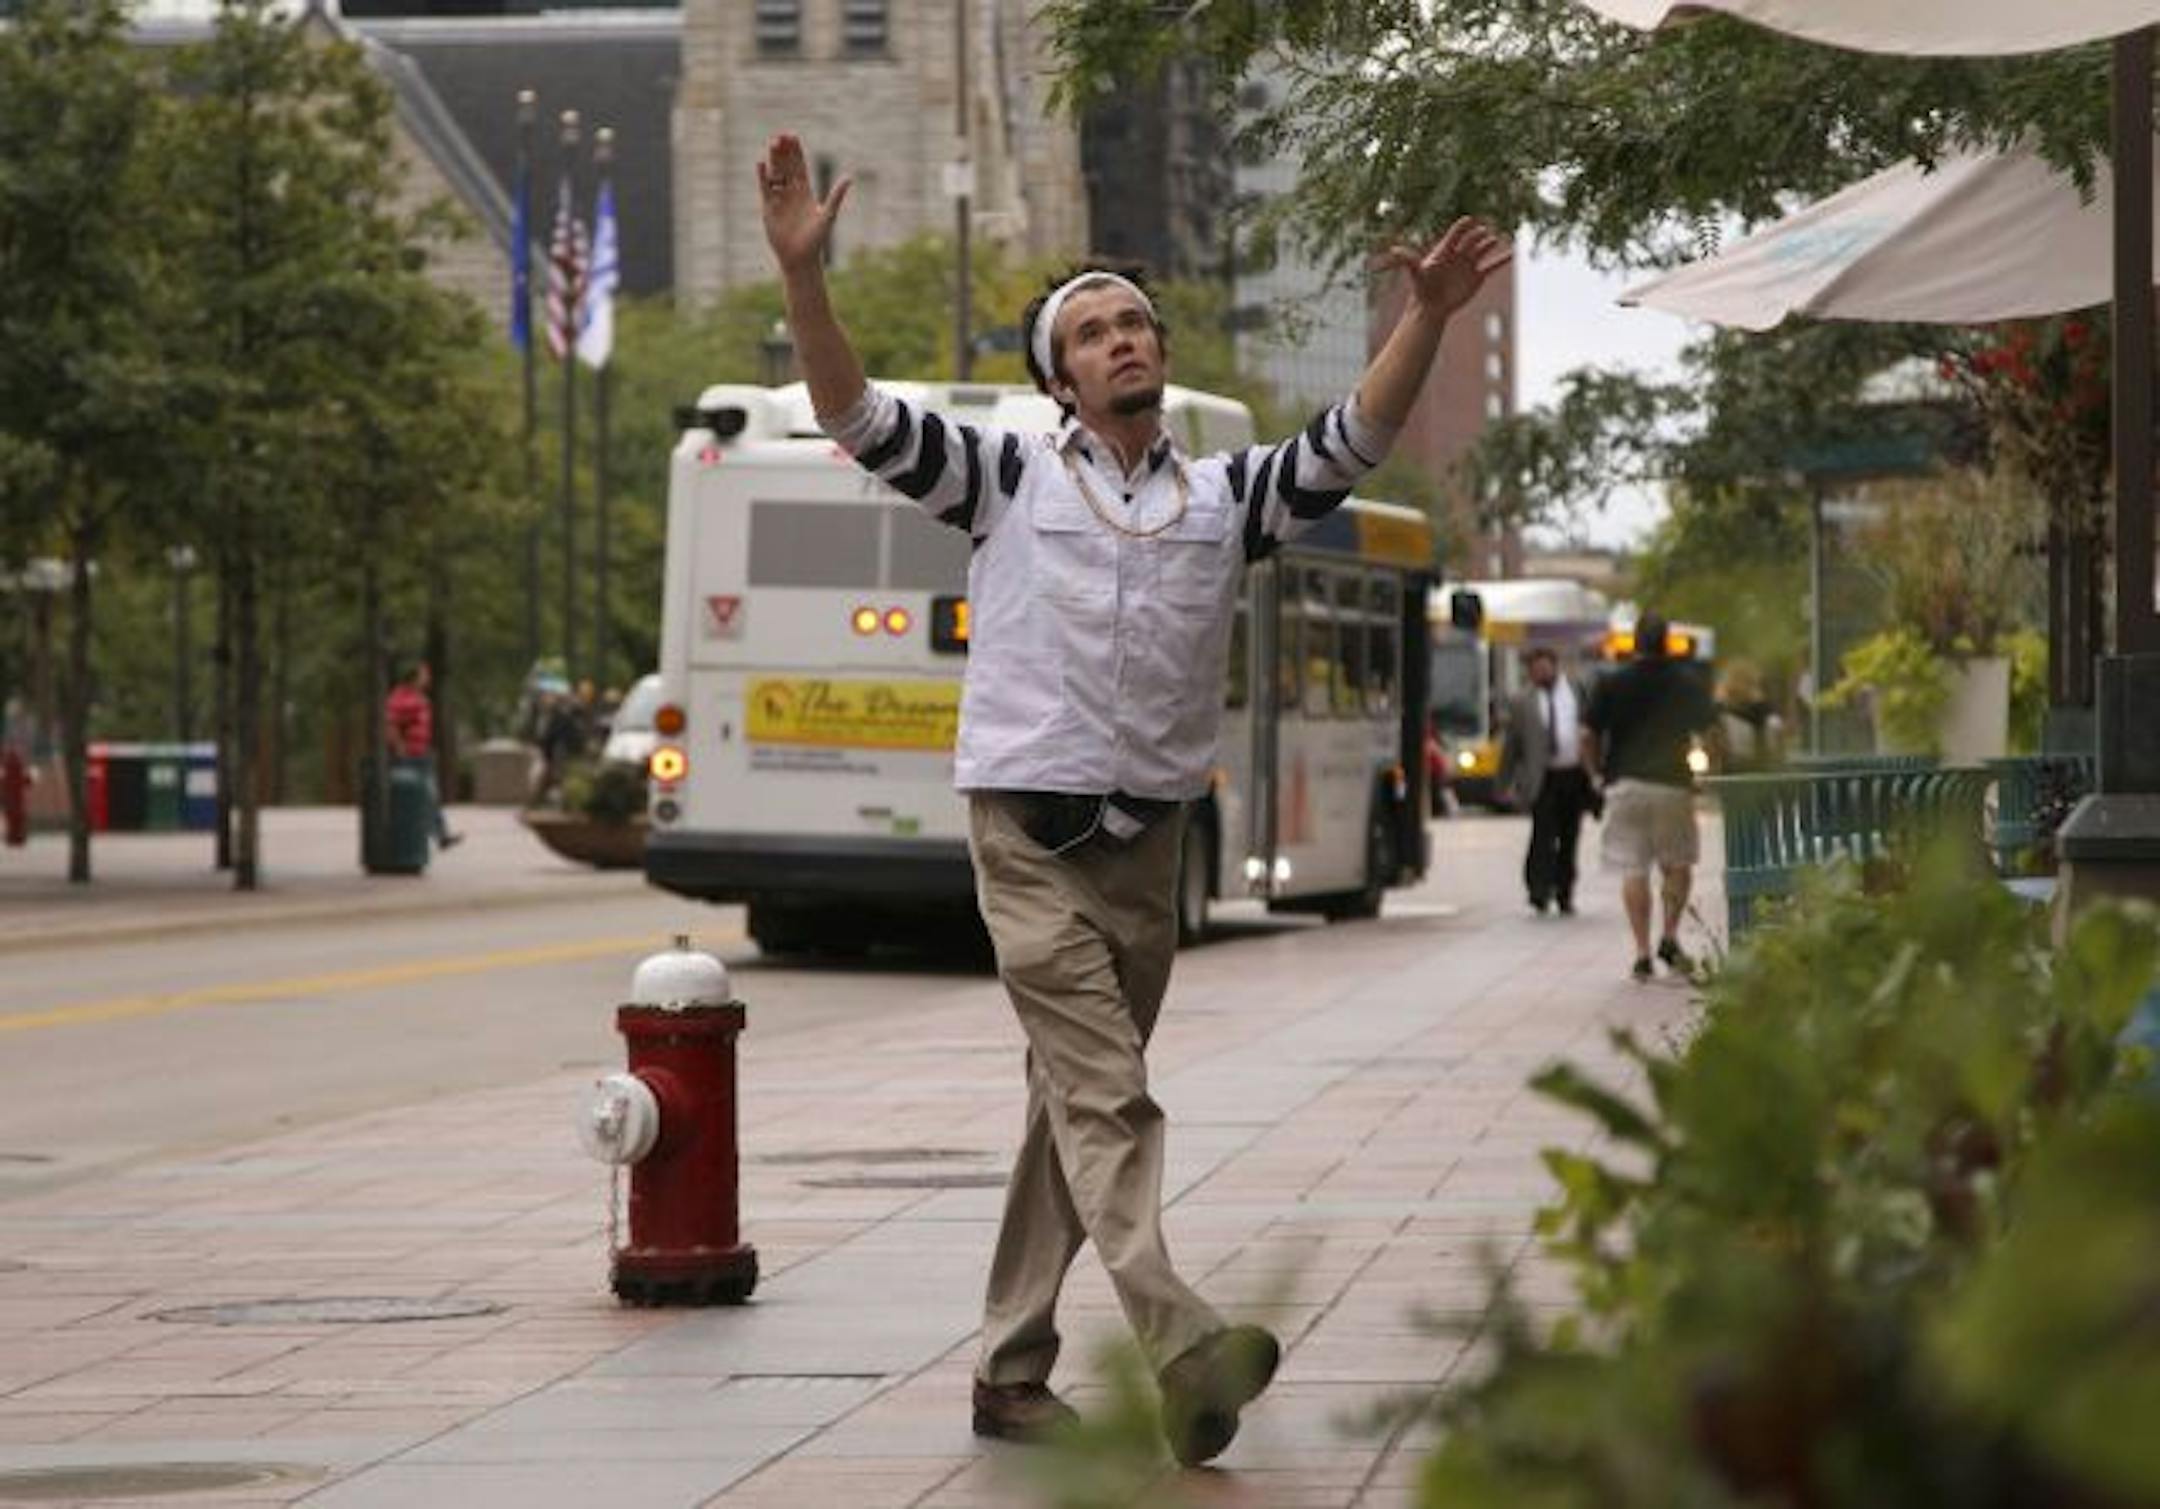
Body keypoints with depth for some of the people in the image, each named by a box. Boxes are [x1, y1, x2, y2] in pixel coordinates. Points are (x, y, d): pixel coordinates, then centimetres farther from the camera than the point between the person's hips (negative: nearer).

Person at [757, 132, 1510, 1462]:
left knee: (1074, 1106, 10)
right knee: (1107, 1097, -16)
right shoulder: (1010, 479, 4)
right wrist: (804, 272, -19)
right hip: (1031, 839, -4)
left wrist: (1427, 320, -17)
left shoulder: (1225, 495, 11)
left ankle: (1013, 1372, 18)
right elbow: (857, 415, -5)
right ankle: (1180, 1349, -32)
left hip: (1148, 844, 4)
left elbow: (1353, 443, -2)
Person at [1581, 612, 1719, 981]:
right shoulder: (1688, 685, 1)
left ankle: (1642, 953, -4)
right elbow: (1711, 732, 2)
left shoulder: (1611, 685, 0)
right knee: (1678, 864, 14)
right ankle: (1669, 937, 0)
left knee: (1633, 870, 1)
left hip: (1625, 784, 0)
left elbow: (1588, 737, -3)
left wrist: (1598, 773, 11)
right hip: (1673, 785, 0)